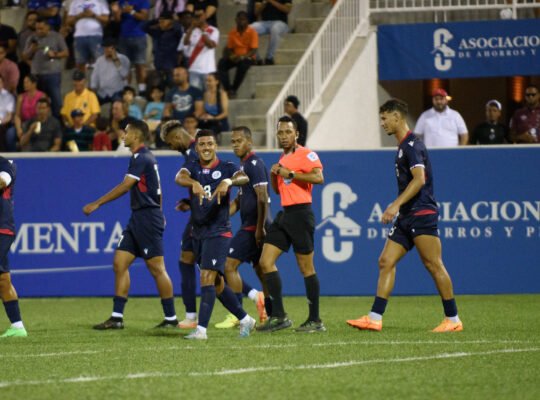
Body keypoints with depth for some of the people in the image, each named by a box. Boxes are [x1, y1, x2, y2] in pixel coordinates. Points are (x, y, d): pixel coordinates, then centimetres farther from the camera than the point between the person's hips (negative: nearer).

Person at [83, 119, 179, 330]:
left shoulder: (142, 158, -14)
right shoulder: (144, 157, 16)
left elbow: (125, 186, -20)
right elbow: (155, 189, 22)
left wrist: (96, 204, -17)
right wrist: (157, 214, 27)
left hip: (148, 218, -10)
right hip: (138, 218, 10)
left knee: (157, 268, -5)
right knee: (120, 263, 5)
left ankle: (171, 318, 1)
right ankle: (117, 318, 4)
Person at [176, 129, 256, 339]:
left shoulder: (226, 168, -3)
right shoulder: (192, 167, 5)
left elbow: (243, 178, -23)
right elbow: (179, 177, -18)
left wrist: (229, 181, -45)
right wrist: (193, 183, -40)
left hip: (218, 233, -5)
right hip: (198, 233, 5)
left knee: (207, 277, -16)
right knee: (216, 283, 12)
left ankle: (201, 328, -20)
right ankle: (244, 319, 27)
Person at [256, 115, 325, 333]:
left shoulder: (305, 154, -7)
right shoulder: (283, 158, 18)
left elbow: (318, 177, -24)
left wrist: (290, 174, -19)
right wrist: (274, 174, 7)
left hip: (300, 214, -9)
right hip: (284, 215, 9)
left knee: (306, 268, -4)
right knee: (266, 262, 0)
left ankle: (315, 321, 3)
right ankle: (278, 315, 2)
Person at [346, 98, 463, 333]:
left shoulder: (412, 145, -12)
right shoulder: (403, 146, 18)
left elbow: (419, 179, -23)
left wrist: (396, 205, -28)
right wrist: (397, 207, 25)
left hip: (421, 214, -10)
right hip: (406, 217, 10)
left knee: (433, 265, -8)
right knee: (386, 262, 3)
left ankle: (453, 320, -3)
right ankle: (375, 318, -1)